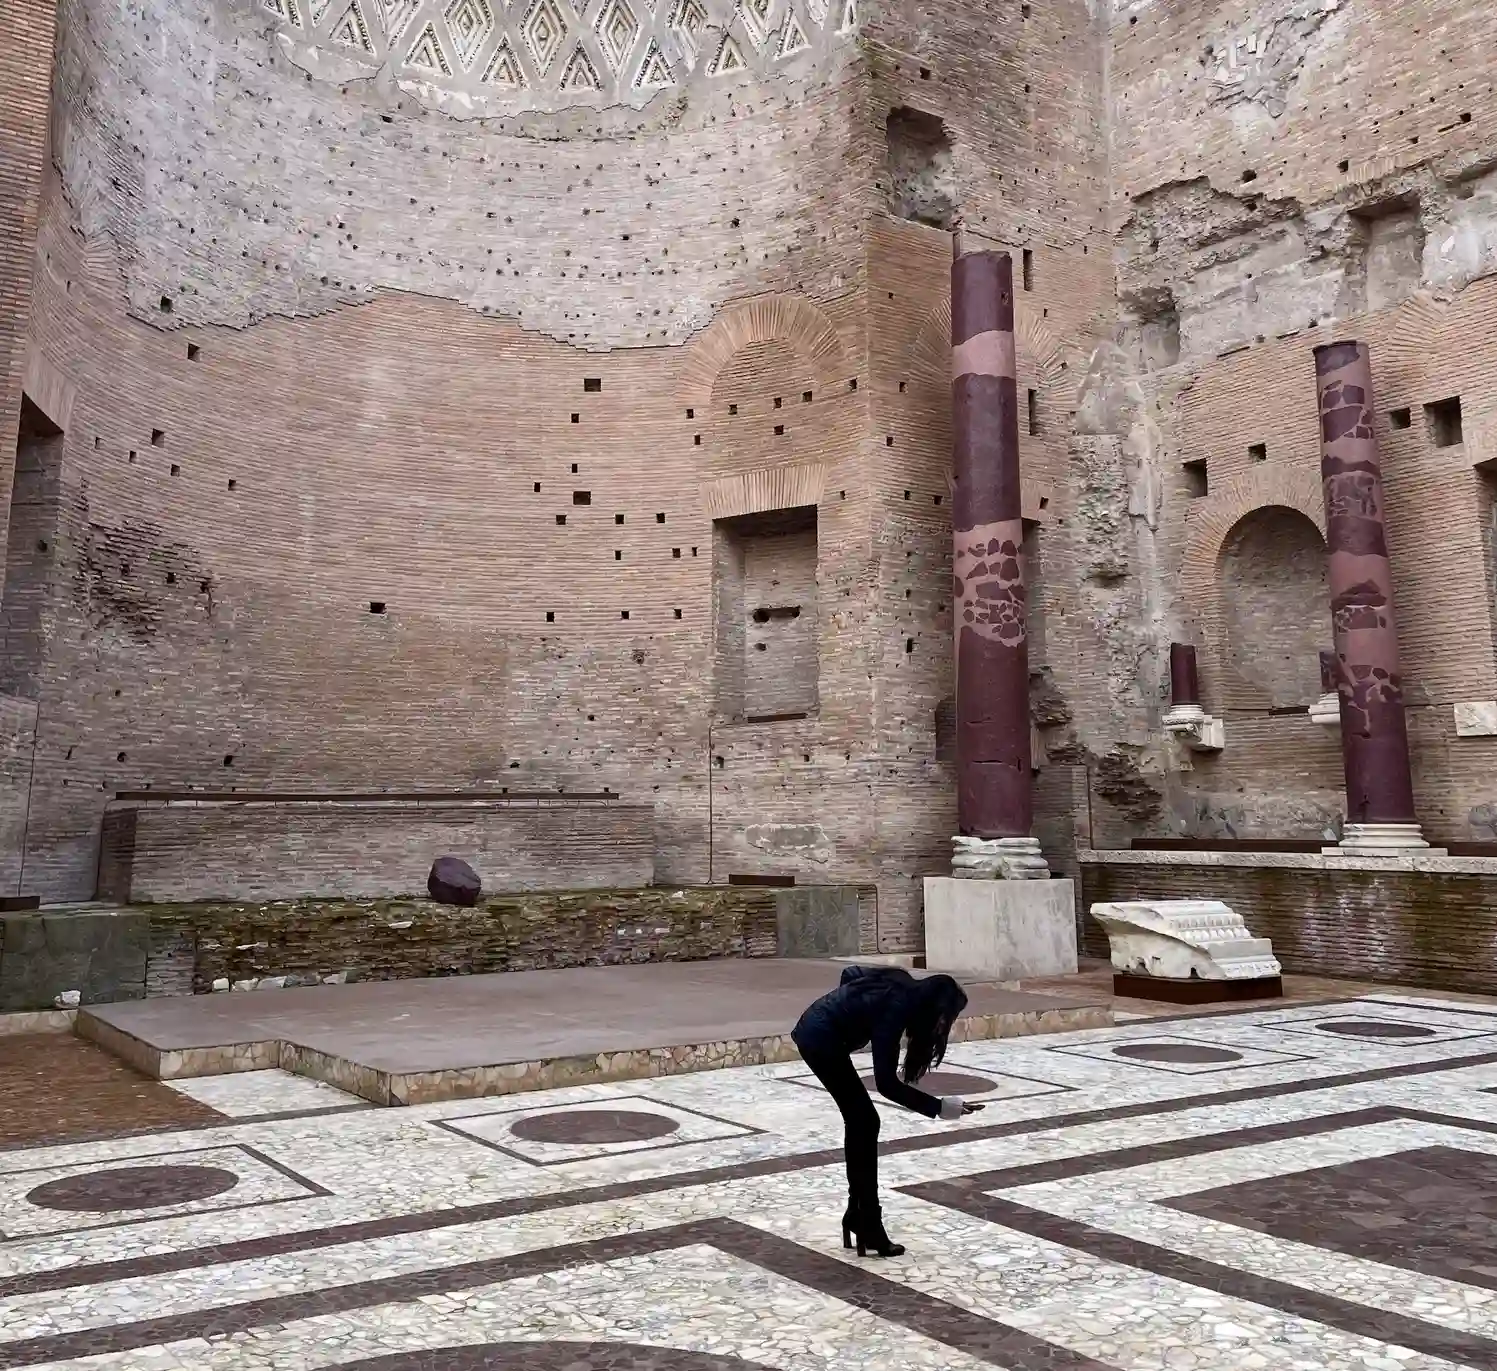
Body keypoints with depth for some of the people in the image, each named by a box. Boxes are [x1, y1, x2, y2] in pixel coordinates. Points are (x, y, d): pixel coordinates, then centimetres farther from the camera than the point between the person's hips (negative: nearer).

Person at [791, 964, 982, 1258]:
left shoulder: (903, 986, 3)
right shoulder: (895, 1008, -22)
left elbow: (850, 973, 19)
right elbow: (886, 1083, -23)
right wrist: (938, 1107, -21)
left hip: (815, 1031, 9)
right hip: (821, 1039, -9)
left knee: (858, 1121, 14)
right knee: (865, 1124, -4)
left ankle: (856, 1216, 22)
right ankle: (868, 1229, 1)